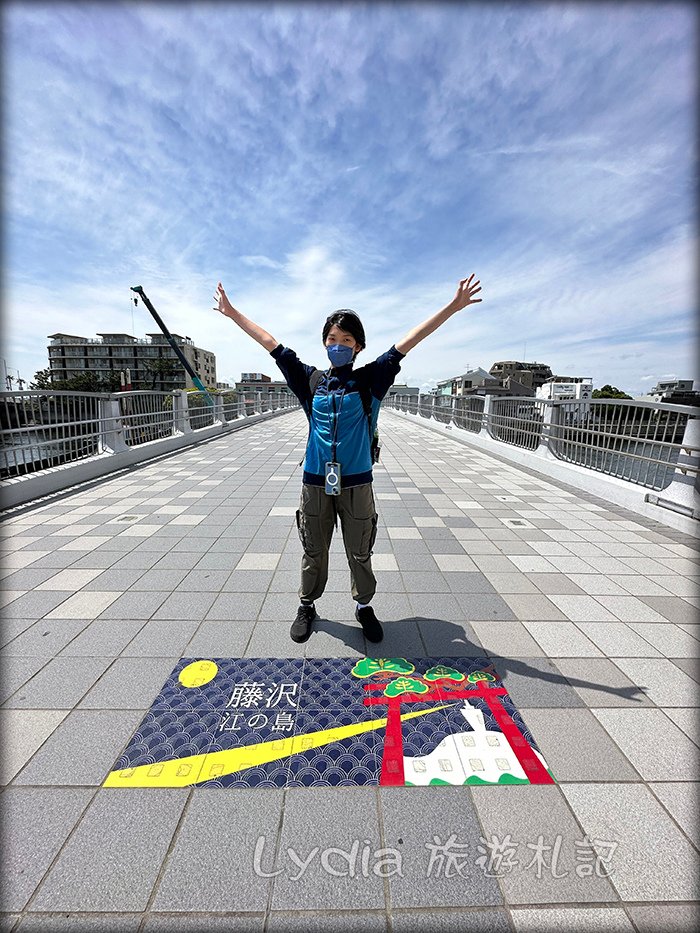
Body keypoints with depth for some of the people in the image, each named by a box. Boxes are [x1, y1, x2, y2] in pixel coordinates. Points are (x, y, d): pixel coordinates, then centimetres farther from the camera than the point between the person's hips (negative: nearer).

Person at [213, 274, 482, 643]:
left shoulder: (369, 380, 1)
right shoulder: (310, 380, 5)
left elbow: (407, 342, -2)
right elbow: (271, 343, 10)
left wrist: (452, 307, -3)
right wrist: (232, 312, 17)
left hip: (357, 484, -1)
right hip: (315, 483, 1)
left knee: (360, 553, 14)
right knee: (313, 553, 16)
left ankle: (364, 606, 38)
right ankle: (307, 606, 38)